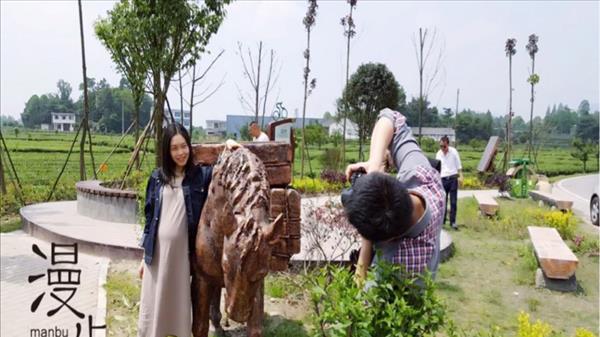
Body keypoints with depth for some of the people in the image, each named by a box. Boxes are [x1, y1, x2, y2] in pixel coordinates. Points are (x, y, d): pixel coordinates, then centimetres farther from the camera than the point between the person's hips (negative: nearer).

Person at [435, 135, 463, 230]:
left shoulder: (453, 152, -2)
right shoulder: (438, 154, 6)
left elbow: (459, 165, 3)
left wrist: (460, 176, -4)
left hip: (453, 178, -2)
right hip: (443, 179, 2)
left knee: (453, 202, -1)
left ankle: (453, 222, 5)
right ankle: (442, 220, 14)